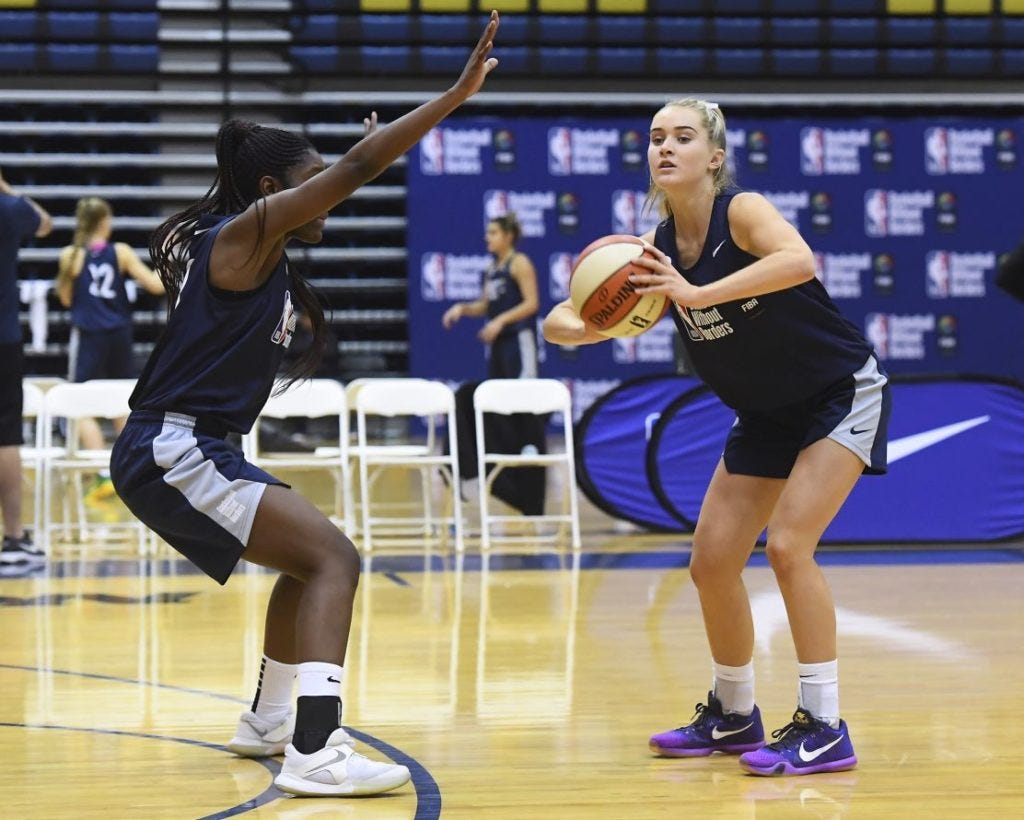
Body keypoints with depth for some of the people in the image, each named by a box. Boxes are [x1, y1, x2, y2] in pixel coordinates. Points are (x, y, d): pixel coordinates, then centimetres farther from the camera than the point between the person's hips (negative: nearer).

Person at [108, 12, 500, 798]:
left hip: (200, 452, 11)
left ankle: (268, 723, 37)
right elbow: (355, 169, -19)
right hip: (172, 453, -11)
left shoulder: (264, 254, 15)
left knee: (310, 561, 26)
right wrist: (458, 93, -21)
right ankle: (315, 753, -26)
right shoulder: (243, 231, -11)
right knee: (335, 559, -16)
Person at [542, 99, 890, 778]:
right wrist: (579, 325, -30)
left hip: (842, 396, -7)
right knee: (712, 562, 3)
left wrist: (699, 294, -49)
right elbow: (560, 322, -6)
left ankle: (826, 728, -13)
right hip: (767, 415, 7)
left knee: (788, 543, -21)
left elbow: (800, 262, -44)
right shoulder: (657, 250, -5)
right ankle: (734, 715, 24)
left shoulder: (742, 212, -22)